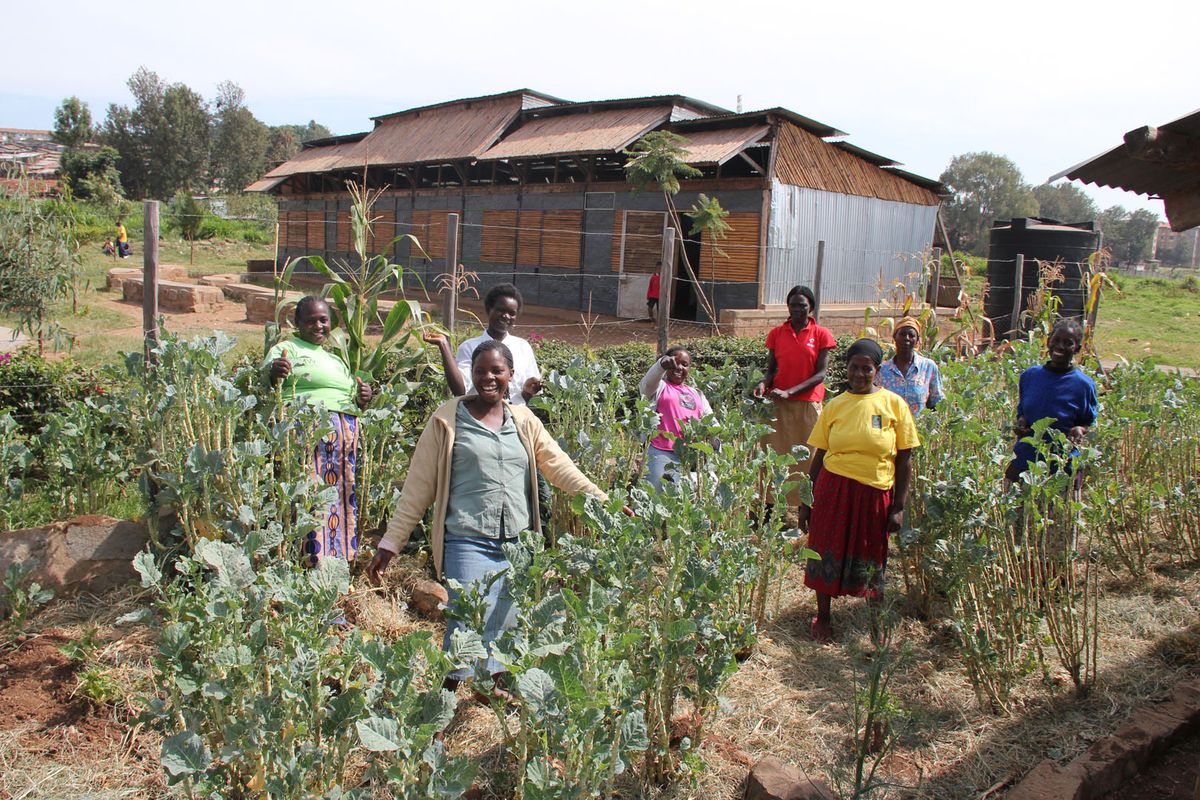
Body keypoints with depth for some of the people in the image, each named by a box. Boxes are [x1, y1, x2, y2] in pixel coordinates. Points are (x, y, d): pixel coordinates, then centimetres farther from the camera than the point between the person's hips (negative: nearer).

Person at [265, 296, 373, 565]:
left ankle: (340, 558, 4)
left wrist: (363, 399, 8)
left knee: (343, 497, 0)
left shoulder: (336, 359, 28)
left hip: (347, 437, 6)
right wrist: (273, 376, -27)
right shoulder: (286, 350, 9)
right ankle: (312, 564, -13)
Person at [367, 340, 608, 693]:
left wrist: (604, 503, -8)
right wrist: (389, 544, -2)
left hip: (519, 544, 4)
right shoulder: (448, 419, 0)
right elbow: (418, 487, 1)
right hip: (469, 544, -4)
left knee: (505, 631, 10)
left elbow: (559, 466, 4)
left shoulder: (524, 420, 11)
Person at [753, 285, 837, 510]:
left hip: (807, 405, -2)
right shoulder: (777, 333, 7)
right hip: (778, 404, 2)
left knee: (807, 457, 2)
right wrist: (764, 383, -14)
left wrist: (789, 392, -16)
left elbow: (820, 374, -5)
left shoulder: (821, 335, 1)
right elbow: (771, 369, 9)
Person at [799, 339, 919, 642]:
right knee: (827, 554, 9)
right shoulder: (835, 406, 2)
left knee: (870, 560, 11)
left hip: (875, 492, -1)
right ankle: (823, 617, 29)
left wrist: (899, 507, -4)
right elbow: (819, 455, 6)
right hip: (833, 488, 1)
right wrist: (806, 502, 6)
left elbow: (904, 458, -1)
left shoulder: (894, 404, -2)